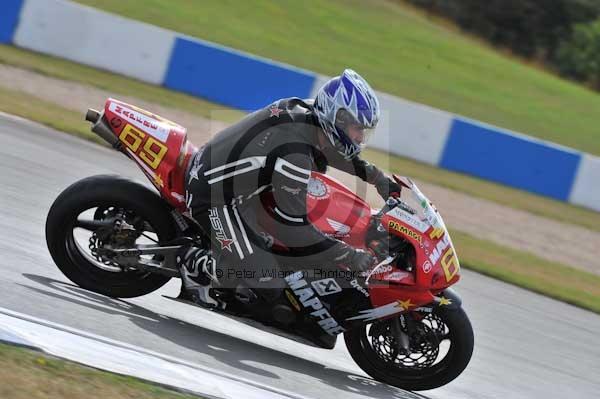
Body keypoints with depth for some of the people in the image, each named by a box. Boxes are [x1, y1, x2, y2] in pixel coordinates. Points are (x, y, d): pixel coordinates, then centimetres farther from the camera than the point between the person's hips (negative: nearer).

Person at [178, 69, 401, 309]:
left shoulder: (303, 110, -5)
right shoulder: (294, 156, -32)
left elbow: (330, 147, 20)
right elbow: (293, 229, -26)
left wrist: (376, 177, 18)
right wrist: (348, 257, -23)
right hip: (214, 196, -10)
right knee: (265, 282, -17)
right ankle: (193, 261, 4)